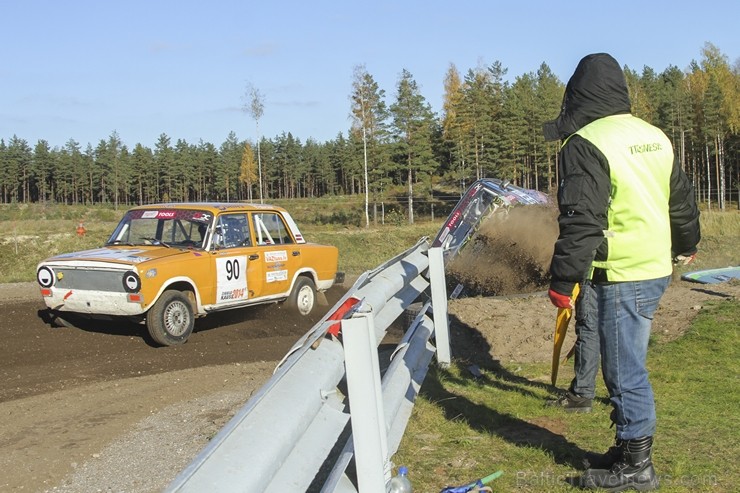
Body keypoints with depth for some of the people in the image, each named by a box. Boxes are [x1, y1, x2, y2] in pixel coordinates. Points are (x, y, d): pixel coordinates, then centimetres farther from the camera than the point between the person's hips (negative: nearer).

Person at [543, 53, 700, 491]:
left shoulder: (585, 144, -14)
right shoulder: (654, 136, 12)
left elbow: (580, 220, -19)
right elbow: (682, 199, 22)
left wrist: (562, 281, -14)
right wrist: (686, 244, 38)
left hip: (622, 277, -8)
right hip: (656, 271, 9)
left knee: (626, 370, 0)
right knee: (627, 363, 17)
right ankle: (631, 448, 27)